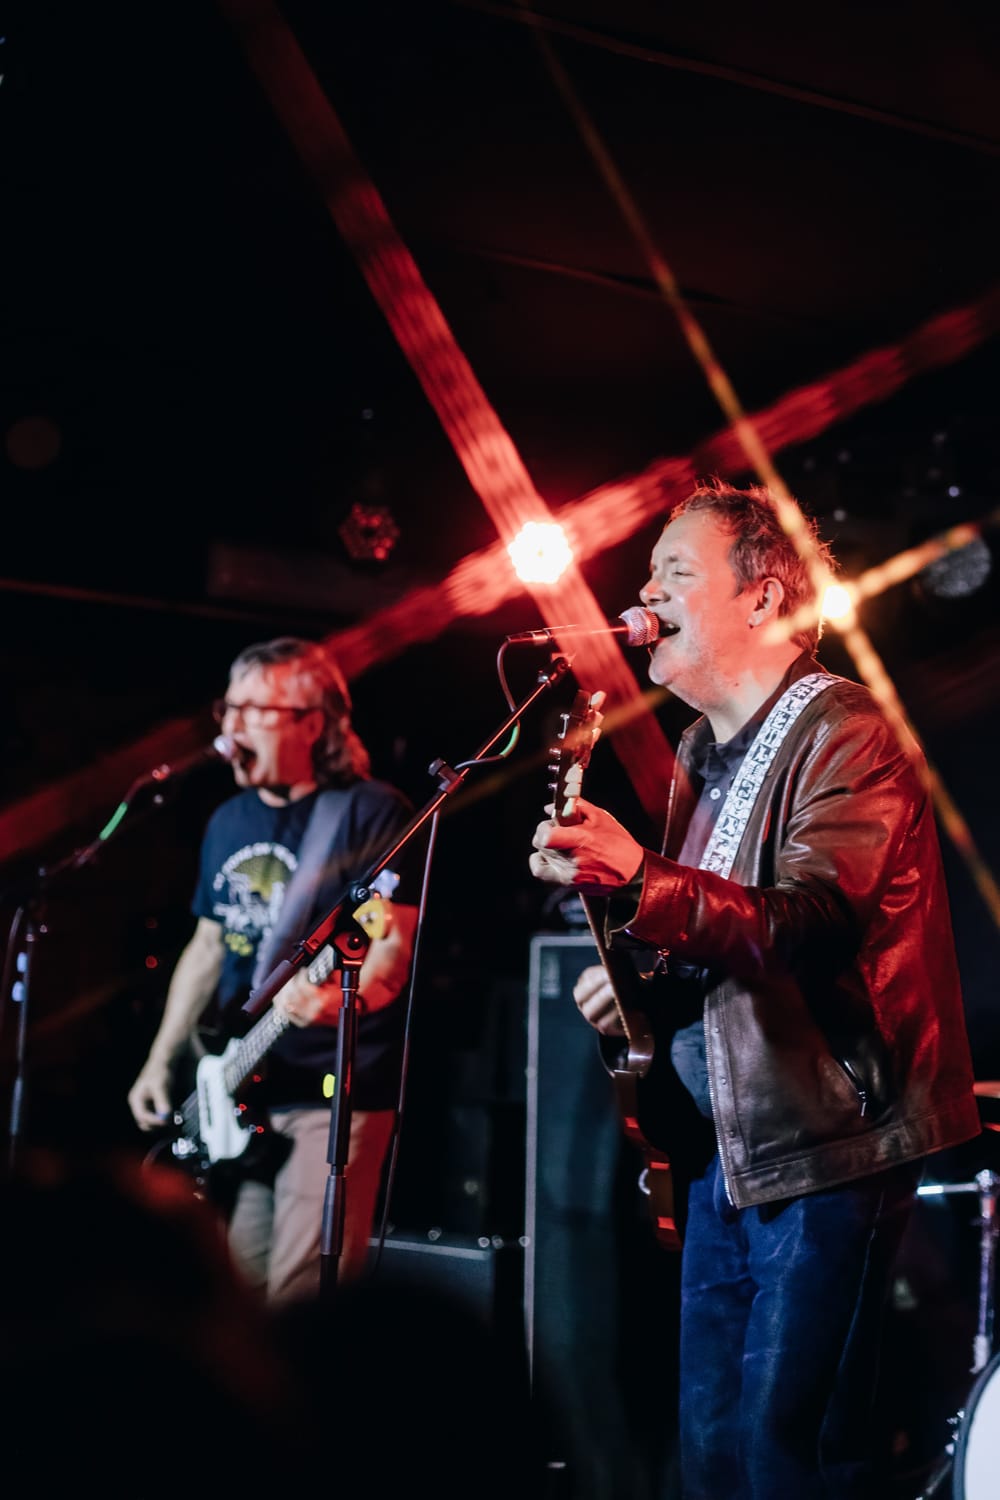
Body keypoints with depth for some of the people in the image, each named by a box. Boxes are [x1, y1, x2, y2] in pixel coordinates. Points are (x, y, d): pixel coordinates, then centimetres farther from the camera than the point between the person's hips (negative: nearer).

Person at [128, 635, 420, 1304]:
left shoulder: (371, 812, -8)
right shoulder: (228, 821, 14)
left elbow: (394, 944, -15)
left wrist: (338, 996, -35)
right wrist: (162, 1061, 18)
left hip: (335, 1088, -7)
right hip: (235, 1093, 7)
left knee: (303, 1298, -14)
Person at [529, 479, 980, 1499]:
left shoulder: (840, 733, -13)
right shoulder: (704, 749, 14)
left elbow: (811, 925, -27)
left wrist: (639, 879, -39)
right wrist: (640, 980, 4)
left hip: (824, 1142, -9)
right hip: (723, 1143, 9)